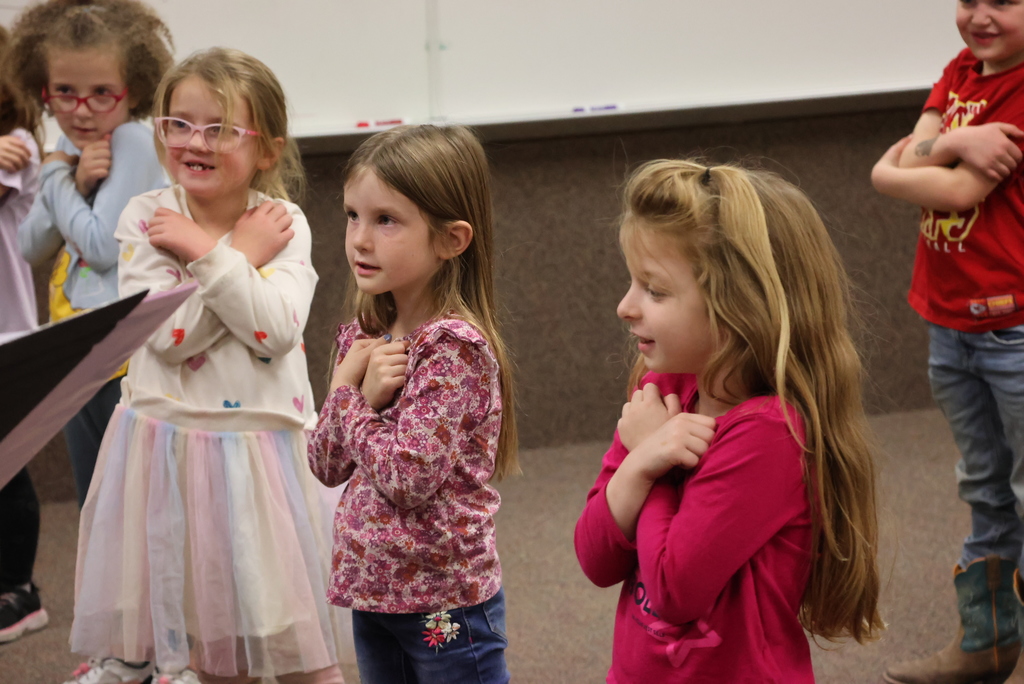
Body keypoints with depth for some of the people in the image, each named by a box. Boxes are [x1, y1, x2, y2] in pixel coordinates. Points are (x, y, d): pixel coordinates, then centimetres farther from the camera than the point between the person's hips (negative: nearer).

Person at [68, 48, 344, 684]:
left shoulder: (284, 224, -4)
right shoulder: (145, 218, -4)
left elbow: (276, 331, -19)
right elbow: (166, 333, -16)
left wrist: (206, 251, -19)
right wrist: (244, 254, -13)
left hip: (263, 443, -1)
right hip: (169, 440, 1)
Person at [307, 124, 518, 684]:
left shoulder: (454, 345, -19)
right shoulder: (364, 335, 4)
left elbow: (409, 477, -25)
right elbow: (326, 464, 4)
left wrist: (351, 400, -12)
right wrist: (360, 390, -13)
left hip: (445, 601, -8)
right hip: (373, 593, 8)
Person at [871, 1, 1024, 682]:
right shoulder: (963, 70, 8)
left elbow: (961, 192, -19)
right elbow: (909, 157, -2)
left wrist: (892, 172, -3)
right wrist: (956, 144, -21)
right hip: (951, 323, 8)